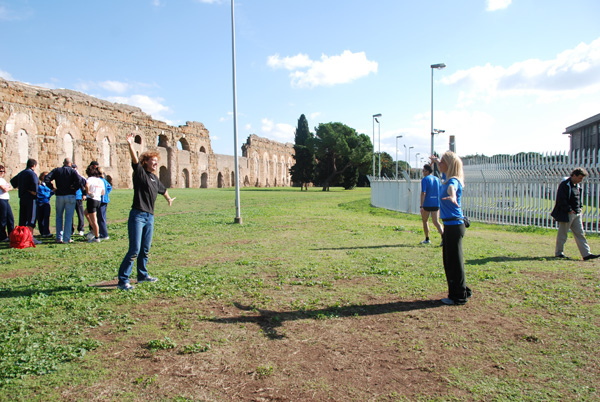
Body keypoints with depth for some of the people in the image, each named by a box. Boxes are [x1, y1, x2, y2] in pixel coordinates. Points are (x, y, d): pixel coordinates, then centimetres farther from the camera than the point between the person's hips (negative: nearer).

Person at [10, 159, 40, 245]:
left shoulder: (21, 173, 15)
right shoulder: (32, 173, -11)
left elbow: (13, 181, 27)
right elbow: (35, 185, -22)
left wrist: (19, 188, 22)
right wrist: (34, 193, -8)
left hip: (22, 198, 8)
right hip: (30, 199, -8)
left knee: (22, 218, 12)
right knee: (31, 218, -6)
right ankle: (30, 237, -9)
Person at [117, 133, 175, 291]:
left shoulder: (155, 179, 18)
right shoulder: (140, 173, -2)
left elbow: (163, 189, 38)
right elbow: (135, 160, -20)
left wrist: (169, 199, 54)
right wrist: (131, 144, -35)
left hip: (150, 217, 7)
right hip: (137, 215, -7)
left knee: (145, 249, 15)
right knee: (134, 249, -12)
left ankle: (142, 275, 29)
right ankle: (123, 280, -5)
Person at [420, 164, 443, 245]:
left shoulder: (425, 180, -8)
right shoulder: (437, 179, 11)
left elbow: (423, 193, -17)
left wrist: (421, 206, -17)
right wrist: (439, 205, 20)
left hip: (427, 204, -5)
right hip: (436, 204, 5)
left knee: (425, 221, 13)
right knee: (436, 222, 4)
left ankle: (427, 239, 18)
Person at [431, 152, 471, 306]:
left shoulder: (453, 181, -16)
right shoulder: (448, 179, 13)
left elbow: (451, 188, -42)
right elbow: (443, 169, 37)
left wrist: (452, 197, -64)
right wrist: (435, 160, 56)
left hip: (454, 225, -10)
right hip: (451, 225, 10)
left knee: (454, 261, -2)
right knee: (449, 260, 18)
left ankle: (459, 296, 9)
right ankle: (462, 291, 31)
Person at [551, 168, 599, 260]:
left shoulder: (577, 186, 14)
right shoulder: (564, 185, -14)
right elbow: (561, 200, -19)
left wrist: (580, 208, 11)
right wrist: (569, 210, -18)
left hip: (576, 214, 8)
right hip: (566, 214, -8)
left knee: (580, 234, 6)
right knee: (562, 234, 2)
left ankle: (586, 254, 7)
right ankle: (558, 252, 13)